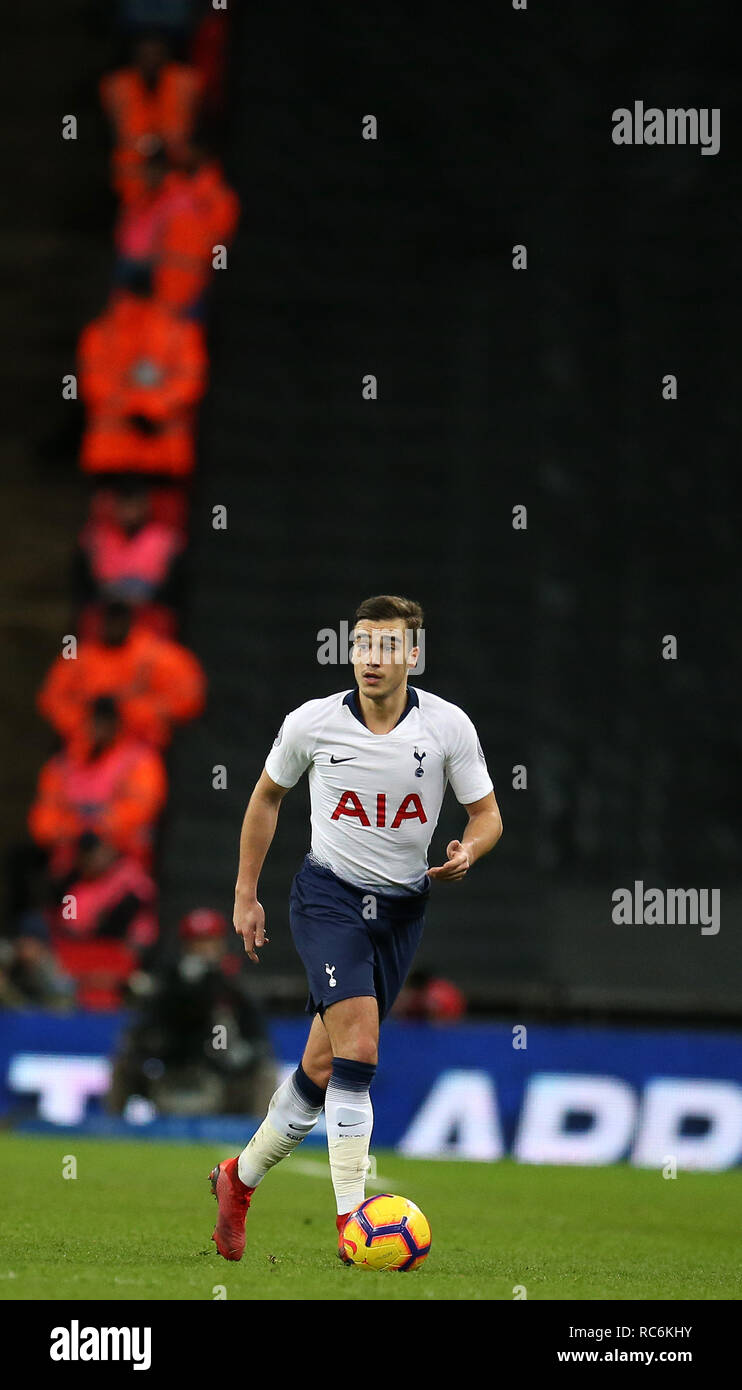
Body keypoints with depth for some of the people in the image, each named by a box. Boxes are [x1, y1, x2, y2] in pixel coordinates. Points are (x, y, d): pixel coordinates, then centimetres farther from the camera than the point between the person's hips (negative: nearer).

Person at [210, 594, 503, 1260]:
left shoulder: (449, 726, -7)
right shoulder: (312, 723, -8)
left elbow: (487, 815, 1)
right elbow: (267, 796, 9)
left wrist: (468, 851, -22)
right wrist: (246, 894, 10)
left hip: (403, 906, 3)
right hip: (329, 896, -3)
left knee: (324, 1065, 7)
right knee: (358, 1044, -21)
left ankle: (240, 1178, 30)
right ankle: (351, 1219, -21)